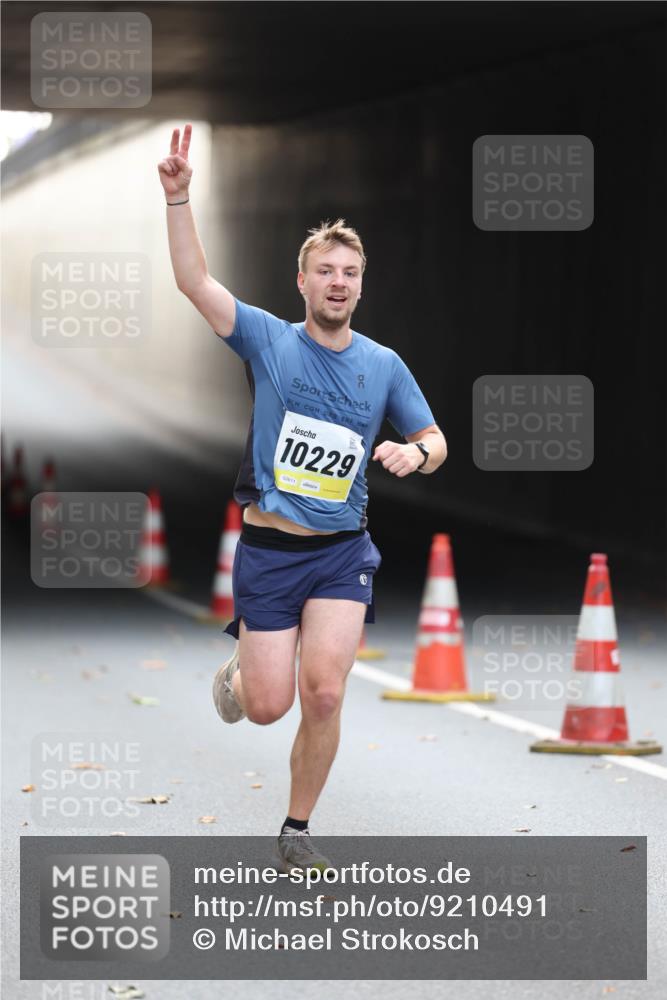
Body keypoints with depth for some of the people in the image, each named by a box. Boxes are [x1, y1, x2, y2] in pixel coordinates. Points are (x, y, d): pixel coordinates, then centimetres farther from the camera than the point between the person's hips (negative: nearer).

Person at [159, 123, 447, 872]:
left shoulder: (384, 365, 5)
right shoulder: (269, 341, -2)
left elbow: (434, 440, 13)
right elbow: (194, 281, -14)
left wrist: (416, 453, -12)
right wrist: (178, 197, -27)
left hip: (343, 553, 1)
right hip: (269, 551, -1)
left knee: (324, 695, -14)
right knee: (268, 707, -3)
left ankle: (296, 832, 7)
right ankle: (239, 668, 37)